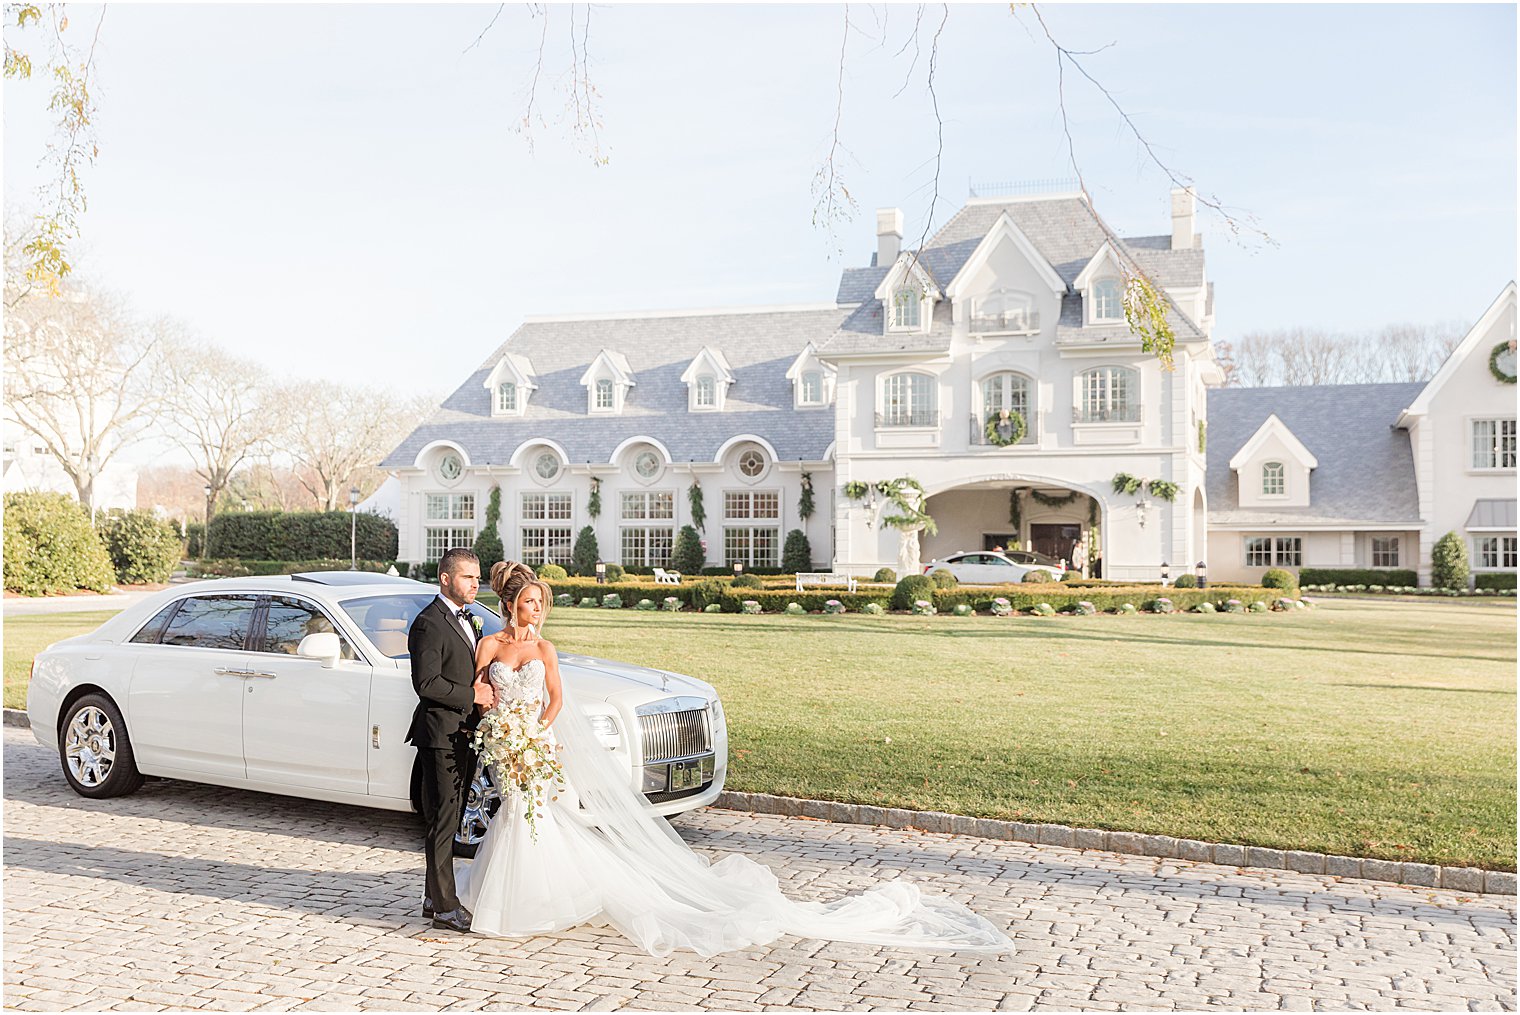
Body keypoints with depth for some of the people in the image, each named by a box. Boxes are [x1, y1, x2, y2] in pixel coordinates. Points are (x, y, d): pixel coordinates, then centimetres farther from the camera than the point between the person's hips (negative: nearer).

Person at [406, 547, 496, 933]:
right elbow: (427, 683, -21)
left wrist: (485, 695, 7)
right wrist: (471, 696, -15)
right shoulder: (429, 623, -14)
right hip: (441, 735, -9)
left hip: (463, 735, 9)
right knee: (443, 822, -4)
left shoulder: (466, 621, 16)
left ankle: (436, 897, 24)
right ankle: (445, 908, 0)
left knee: (447, 822, 15)